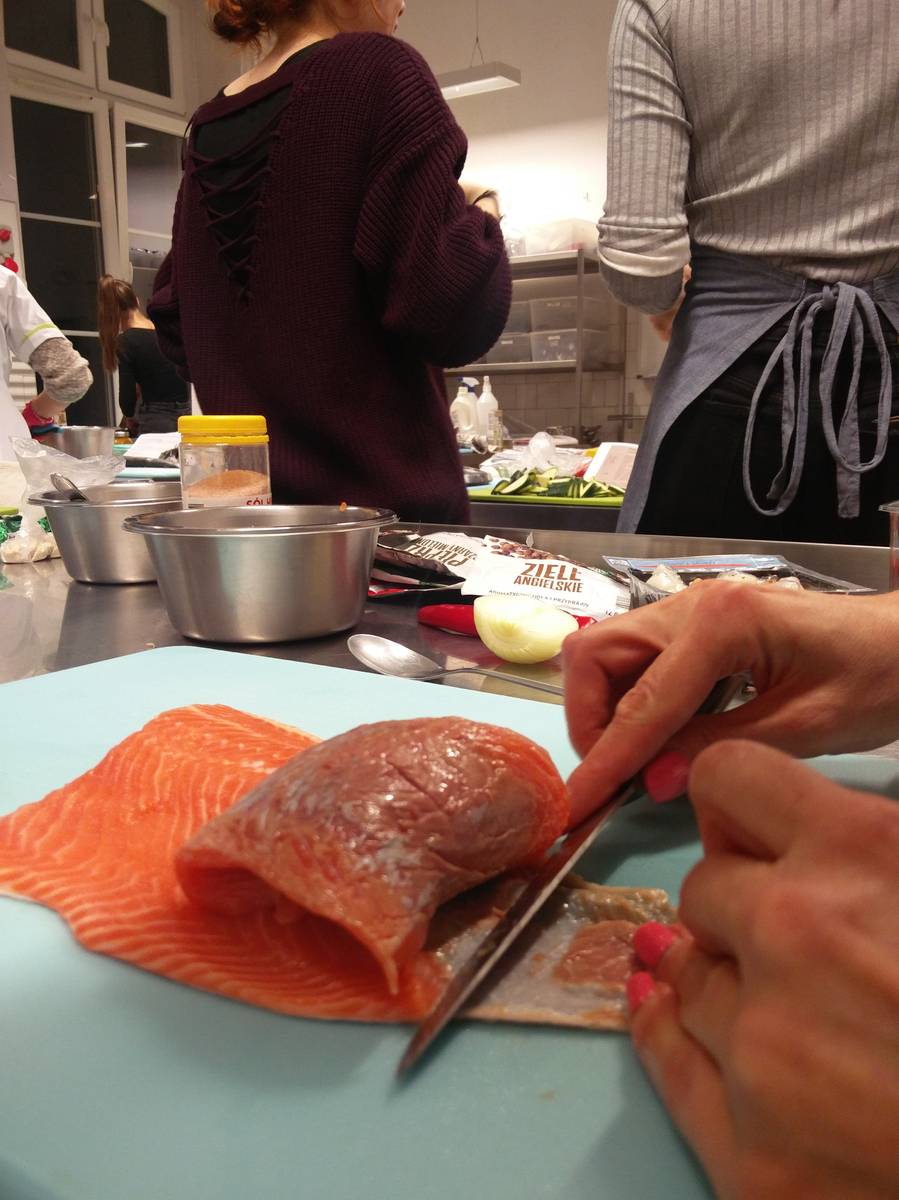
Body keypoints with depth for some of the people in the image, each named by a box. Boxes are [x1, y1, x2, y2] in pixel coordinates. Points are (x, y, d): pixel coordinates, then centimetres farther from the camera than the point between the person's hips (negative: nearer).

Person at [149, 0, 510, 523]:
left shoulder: (208, 128, 11)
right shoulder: (377, 69, -9)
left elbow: (175, 326, 17)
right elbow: (446, 308, -18)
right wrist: (482, 213, 1)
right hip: (383, 492, -7)